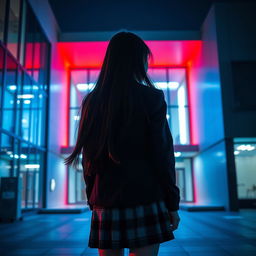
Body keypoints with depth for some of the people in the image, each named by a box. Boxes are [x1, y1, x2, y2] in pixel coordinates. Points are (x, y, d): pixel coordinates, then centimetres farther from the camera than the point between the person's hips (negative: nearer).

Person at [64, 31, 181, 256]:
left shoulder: (91, 102, 6)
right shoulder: (151, 98, -4)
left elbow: (88, 157, 9)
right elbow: (162, 155, -6)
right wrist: (172, 204, 2)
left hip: (105, 202, 4)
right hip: (144, 200, -3)